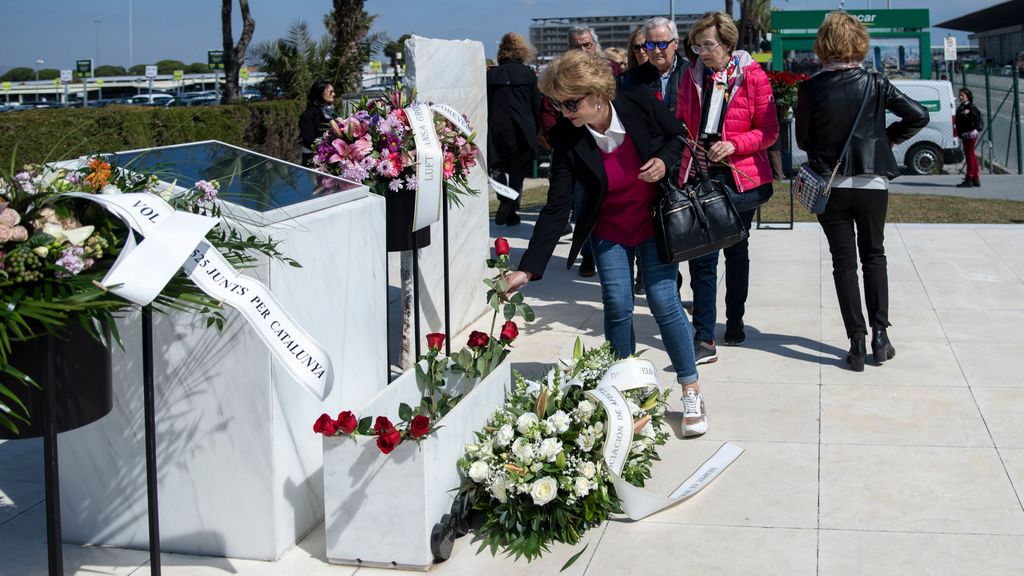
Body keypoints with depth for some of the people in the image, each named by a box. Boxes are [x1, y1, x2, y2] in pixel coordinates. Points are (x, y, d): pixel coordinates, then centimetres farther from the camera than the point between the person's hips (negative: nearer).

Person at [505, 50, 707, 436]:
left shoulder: (640, 105, -21)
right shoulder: (566, 139, -21)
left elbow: (677, 135, 1)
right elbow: (556, 209, -21)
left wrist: (664, 161, -22)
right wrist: (528, 270, -27)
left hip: (655, 220, -1)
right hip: (608, 230, 1)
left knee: (663, 301, -6)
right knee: (617, 306, -6)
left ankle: (691, 393, 9)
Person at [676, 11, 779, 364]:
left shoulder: (752, 76, -6)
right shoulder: (692, 75, 5)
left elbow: (769, 131, -6)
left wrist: (733, 145, -20)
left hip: (741, 176, -2)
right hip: (700, 174, 2)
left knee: (736, 252, 14)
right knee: (701, 256, -7)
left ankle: (735, 321, 31)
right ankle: (704, 339, -9)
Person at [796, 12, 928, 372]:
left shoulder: (811, 89, -9)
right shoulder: (874, 84, -6)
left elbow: (803, 140, -1)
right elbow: (919, 116, -7)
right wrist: (889, 138, 8)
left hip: (830, 185, -1)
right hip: (872, 183, 1)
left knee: (844, 262, 6)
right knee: (874, 256, 15)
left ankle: (857, 342, 2)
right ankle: (880, 335, 8)